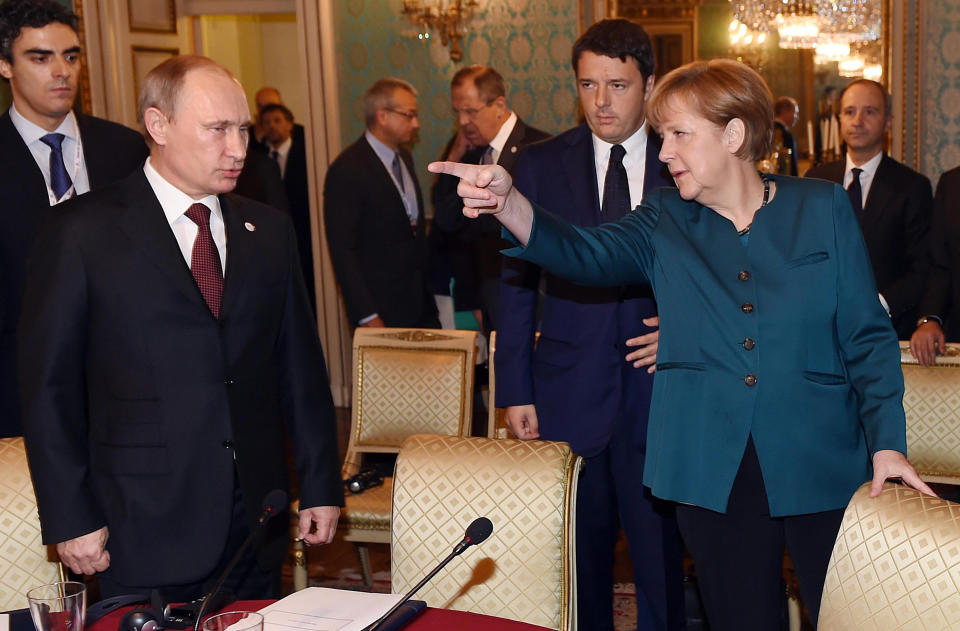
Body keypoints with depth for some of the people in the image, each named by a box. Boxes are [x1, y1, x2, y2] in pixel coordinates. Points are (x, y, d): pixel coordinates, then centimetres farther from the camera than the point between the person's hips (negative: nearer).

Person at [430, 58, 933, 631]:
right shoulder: (666, 222, 6)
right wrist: (506, 201, -32)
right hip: (713, 473, 1)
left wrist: (888, 442, -9)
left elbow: (868, 336, 2)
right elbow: (589, 254, -14)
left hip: (821, 467, -1)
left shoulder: (823, 208, 3)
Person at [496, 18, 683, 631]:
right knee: (579, 559, 10)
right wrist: (516, 390, 0)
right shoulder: (540, 165, 3)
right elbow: (517, 282, 4)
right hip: (568, 396, 0)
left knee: (662, 553, 6)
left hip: (659, 391, 0)